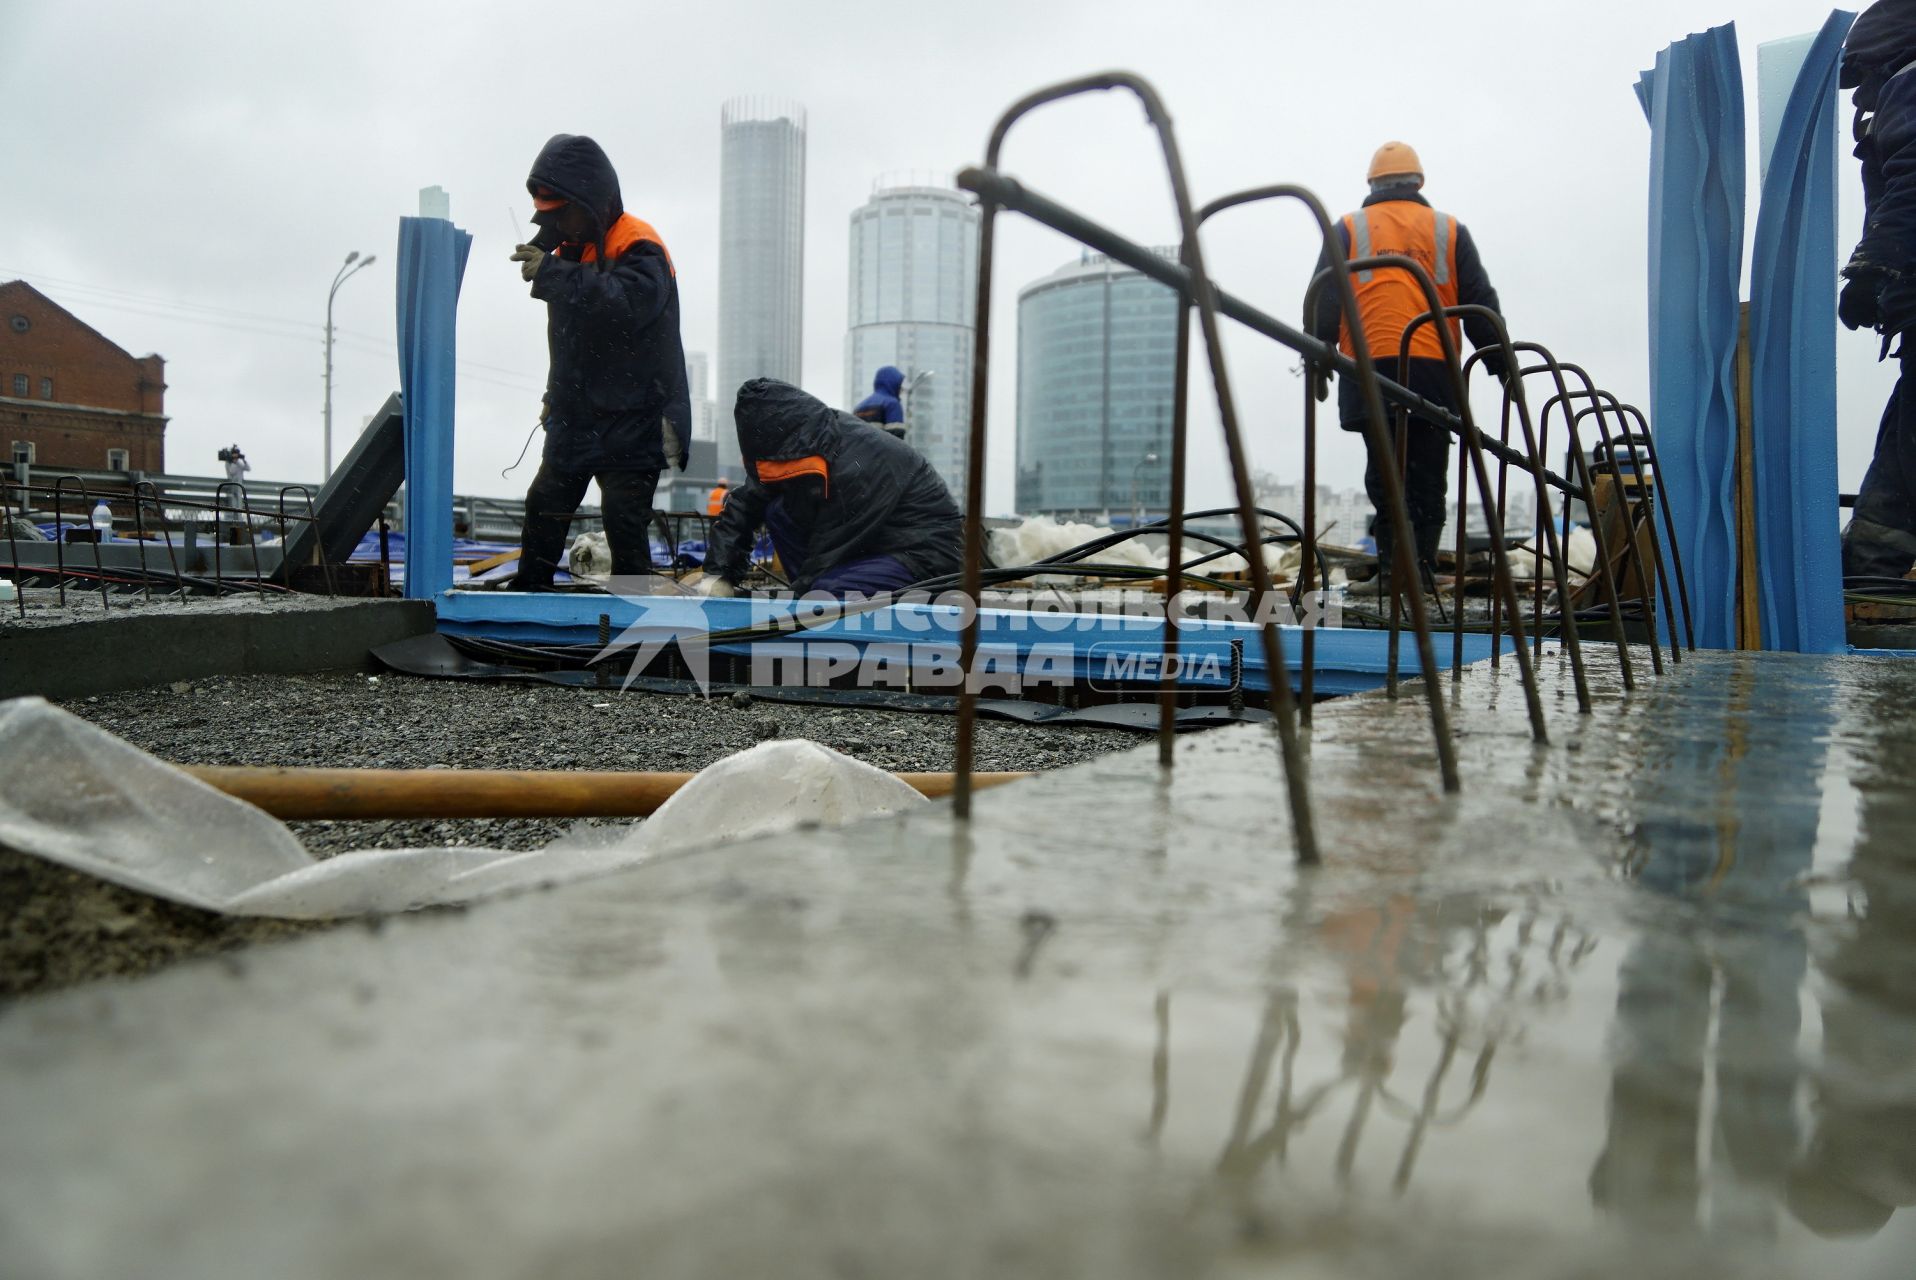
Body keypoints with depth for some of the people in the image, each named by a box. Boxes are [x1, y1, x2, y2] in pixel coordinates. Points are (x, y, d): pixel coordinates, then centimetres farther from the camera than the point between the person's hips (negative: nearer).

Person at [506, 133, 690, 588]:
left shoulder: (640, 250, -14)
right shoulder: (572, 247, 14)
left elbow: (625, 302, -37)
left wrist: (551, 273, -36)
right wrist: (555, 396, 26)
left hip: (632, 423, -9)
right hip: (576, 419, 9)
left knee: (624, 520, -11)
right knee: (545, 505, 14)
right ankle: (529, 592, 27)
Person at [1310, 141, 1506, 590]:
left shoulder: (1348, 230, 13)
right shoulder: (1451, 231, 16)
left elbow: (1322, 305, 5)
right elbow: (1481, 305, 13)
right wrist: (1501, 365, 15)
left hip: (1369, 368, -1)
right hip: (1434, 371, 1)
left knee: (1384, 469, 1)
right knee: (1427, 476, 7)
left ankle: (1395, 556, -18)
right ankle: (1420, 566, 7)